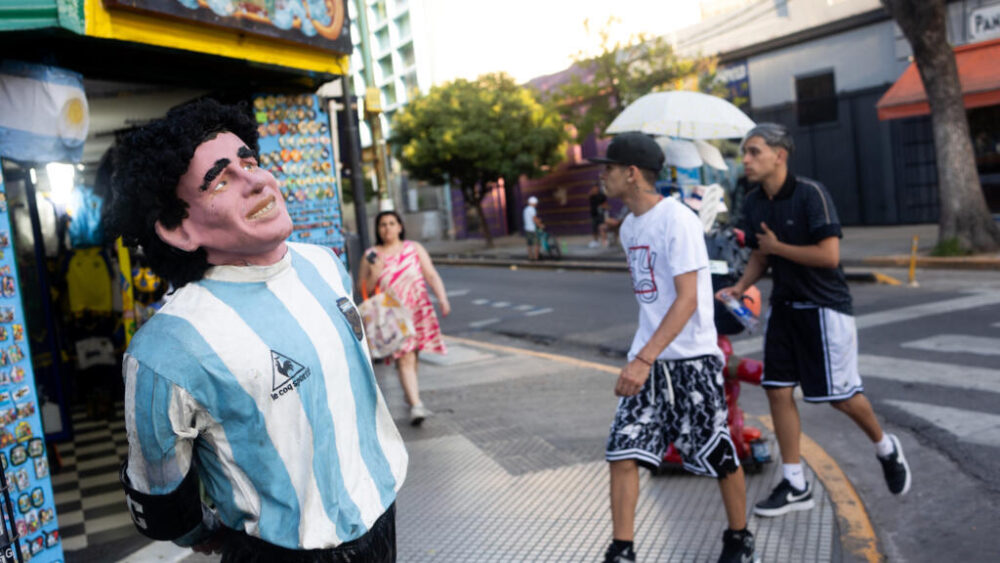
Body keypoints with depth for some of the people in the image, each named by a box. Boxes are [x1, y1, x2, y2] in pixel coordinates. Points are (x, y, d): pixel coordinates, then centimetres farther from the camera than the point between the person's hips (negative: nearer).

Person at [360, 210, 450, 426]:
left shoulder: (414, 248, 9)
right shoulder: (371, 255, 6)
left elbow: (432, 276, 3)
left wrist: (442, 298, -12)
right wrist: (375, 274, -12)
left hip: (418, 309, 2)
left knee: (411, 355, 10)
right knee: (404, 358, -14)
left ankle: (410, 392, 33)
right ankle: (416, 404, -20)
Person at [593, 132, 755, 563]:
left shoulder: (677, 220, -15)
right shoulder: (628, 227, 9)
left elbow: (687, 299, -21)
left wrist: (644, 359, -28)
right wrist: (641, 358, 16)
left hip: (691, 358, -6)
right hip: (647, 359, 7)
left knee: (719, 457, 9)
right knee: (622, 454, -2)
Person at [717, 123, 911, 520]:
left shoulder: (811, 194, -18)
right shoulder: (753, 203, 3)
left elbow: (829, 255, -24)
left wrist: (777, 246, -16)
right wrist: (741, 287, -3)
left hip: (825, 306, -6)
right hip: (784, 306, 7)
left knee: (841, 394, 1)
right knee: (778, 391, 2)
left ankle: (886, 448, 34)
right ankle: (795, 486, 13)